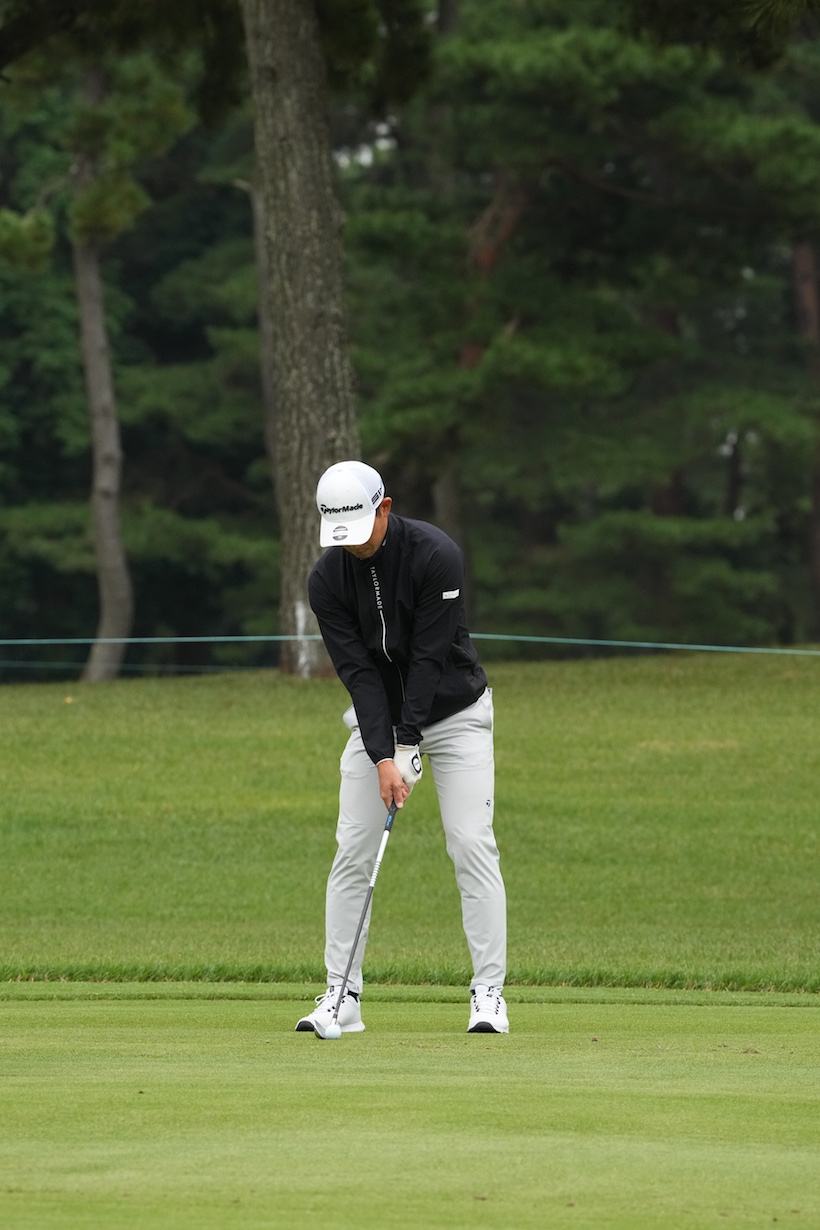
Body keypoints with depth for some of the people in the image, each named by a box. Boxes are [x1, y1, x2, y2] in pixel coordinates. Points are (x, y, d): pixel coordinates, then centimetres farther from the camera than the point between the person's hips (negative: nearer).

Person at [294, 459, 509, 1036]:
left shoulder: (436, 555, -24)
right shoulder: (328, 579, -14)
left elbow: (430, 658, -25)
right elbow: (358, 671, -16)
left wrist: (409, 747, -26)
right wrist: (382, 757, -25)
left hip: (454, 712, -3)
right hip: (378, 718, 3)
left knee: (473, 845, -11)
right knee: (353, 851, -4)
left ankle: (489, 993, -8)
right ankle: (341, 997, 0)